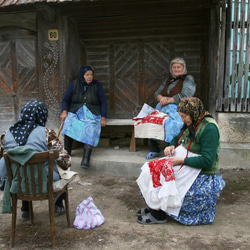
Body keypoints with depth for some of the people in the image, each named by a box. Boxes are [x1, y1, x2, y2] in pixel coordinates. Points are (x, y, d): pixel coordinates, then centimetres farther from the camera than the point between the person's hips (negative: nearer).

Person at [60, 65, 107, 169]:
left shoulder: (97, 85, 7)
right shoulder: (74, 84, 9)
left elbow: (103, 102, 8)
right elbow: (66, 99, 10)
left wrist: (103, 118, -4)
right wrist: (64, 111, -9)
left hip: (92, 114, -1)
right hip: (75, 112, 1)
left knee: (90, 129, -32)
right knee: (69, 123, -32)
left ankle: (86, 159, -44)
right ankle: (67, 153, -24)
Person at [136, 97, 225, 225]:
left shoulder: (209, 129, -22)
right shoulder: (190, 124, 5)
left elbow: (207, 161, -27)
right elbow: (177, 138, 23)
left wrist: (181, 160, -25)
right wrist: (171, 146, 0)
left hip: (202, 175, -9)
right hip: (186, 167, 9)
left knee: (163, 178, -20)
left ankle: (159, 214, -1)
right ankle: (154, 206, 7)